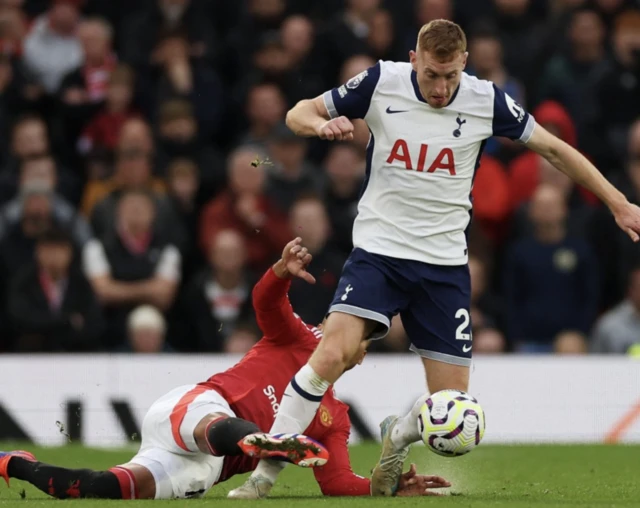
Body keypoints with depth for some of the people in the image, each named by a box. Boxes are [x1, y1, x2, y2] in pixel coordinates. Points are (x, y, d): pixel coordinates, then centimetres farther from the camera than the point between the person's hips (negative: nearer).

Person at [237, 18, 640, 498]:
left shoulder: (486, 101, -6)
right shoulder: (382, 83, -7)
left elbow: (555, 149, 4)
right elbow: (298, 114, 1)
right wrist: (323, 124, -23)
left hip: (444, 264, 2)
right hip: (378, 251, -2)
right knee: (331, 354, -25)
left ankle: (397, 438, 34)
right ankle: (263, 474, -17)